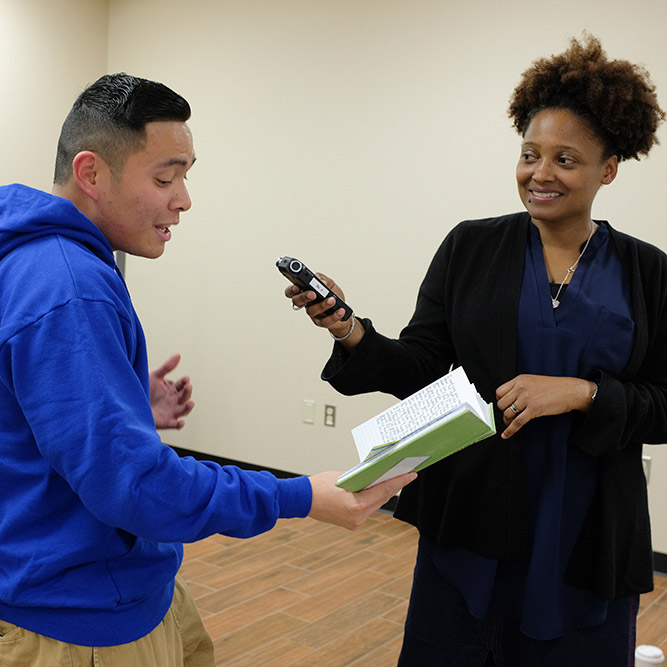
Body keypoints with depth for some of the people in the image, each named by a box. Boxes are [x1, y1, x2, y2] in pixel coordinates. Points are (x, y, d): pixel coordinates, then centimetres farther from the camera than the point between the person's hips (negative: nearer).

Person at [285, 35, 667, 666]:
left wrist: (583, 393, -17)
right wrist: (350, 333, -18)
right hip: (472, 517, 0)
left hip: (587, 536, 0)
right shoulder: (471, 246, 0)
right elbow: (421, 369, -1)